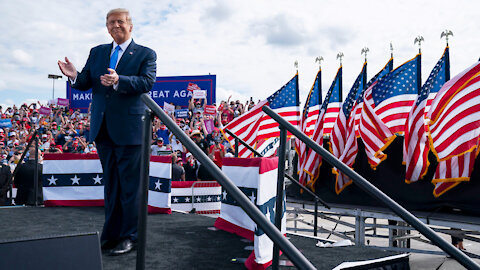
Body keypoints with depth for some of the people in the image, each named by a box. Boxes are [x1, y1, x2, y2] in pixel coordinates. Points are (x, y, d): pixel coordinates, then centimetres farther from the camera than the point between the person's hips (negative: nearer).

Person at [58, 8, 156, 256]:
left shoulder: (145, 54, 2)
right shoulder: (96, 52, 17)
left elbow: (147, 82, -15)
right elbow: (86, 83, 10)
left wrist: (118, 80, -30)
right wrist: (75, 77, -13)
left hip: (128, 127, -5)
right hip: (102, 128, 6)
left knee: (129, 185, -1)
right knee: (110, 183, 15)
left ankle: (130, 236, 12)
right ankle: (112, 234, 27)